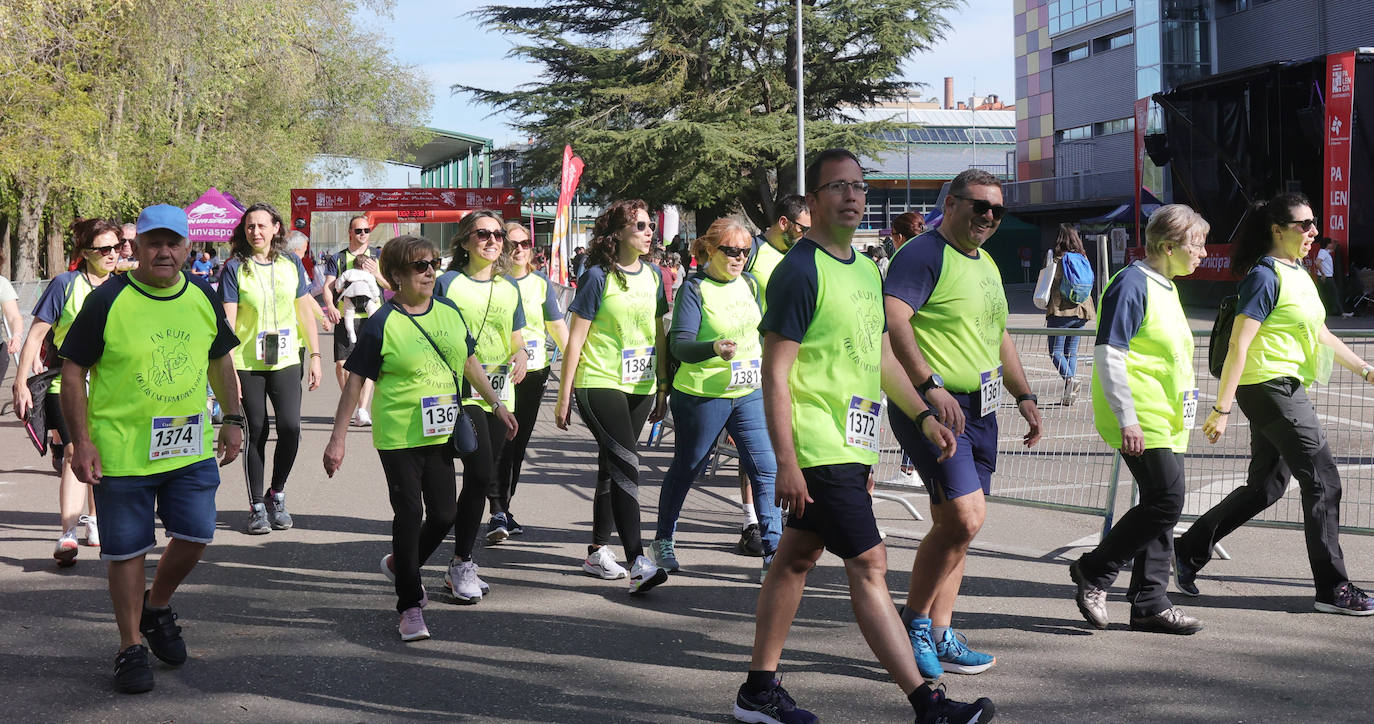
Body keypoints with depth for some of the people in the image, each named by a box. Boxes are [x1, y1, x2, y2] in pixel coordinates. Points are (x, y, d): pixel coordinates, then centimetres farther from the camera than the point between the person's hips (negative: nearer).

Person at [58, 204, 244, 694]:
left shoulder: (203, 298, 4)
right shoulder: (107, 301, -9)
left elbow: (220, 359, 18)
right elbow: (73, 372, -5)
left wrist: (232, 419, 14)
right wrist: (81, 441, -11)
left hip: (191, 447, 4)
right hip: (121, 450, -4)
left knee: (195, 536, 5)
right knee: (127, 550, 4)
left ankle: (157, 607, 33)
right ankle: (131, 646, 18)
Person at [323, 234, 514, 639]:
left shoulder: (450, 313, 5)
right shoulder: (382, 325, -11)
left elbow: (469, 363, 18)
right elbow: (355, 381, -8)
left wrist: (497, 405, 21)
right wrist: (338, 439, -9)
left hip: (439, 434, 6)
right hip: (398, 436, -5)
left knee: (444, 514, 8)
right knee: (409, 514, -5)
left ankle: (399, 565, 37)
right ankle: (410, 607, 5)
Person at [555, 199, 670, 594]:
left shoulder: (652, 275, 10)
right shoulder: (598, 277, -8)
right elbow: (576, 338, -6)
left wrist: (662, 387, 18)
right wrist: (564, 395, -7)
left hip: (640, 386, 6)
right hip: (599, 384, -6)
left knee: (613, 466, 13)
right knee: (626, 463, -17)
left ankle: (597, 552, 24)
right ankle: (637, 563, -22)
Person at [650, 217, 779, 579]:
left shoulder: (749, 284, 8)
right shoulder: (694, 288, -12)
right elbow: (680, 344, -21)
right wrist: (715, 349, -37)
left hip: (748, 394, 5)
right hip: (702, 396, -5)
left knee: (766, 468, -4)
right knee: (686, 469, 10)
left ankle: (773, 549, 0)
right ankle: (663, 541, 28)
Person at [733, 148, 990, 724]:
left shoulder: (868, 271, 14)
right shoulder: (800, 271, -13)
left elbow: (881, 357, 24)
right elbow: (775, 373, -16)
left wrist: (924, 416, 17)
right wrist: (786, 462, -20)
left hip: (850, 445, 9)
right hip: (819, 450, -9)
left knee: (795, 560, 14)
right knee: (869, 565, -9)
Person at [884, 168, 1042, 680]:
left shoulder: (986, 264, 19)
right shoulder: (923, 254, -10)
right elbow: (891, 319, -24)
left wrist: (1023, 395, 23)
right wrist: (931, 385, -29)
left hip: (979, 411, 9)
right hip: (932, 408, -9)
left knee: (954, 526, 10)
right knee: (963, 518, -16)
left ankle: (939, 638, 17)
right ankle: (913, 622, 1)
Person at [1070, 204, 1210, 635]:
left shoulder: (1166, 288, 17)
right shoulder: (1132, 284, -13)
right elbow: (1108, 354, -18)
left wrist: (1181, 410, 25)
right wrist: (1127, 418, -21)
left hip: (1165, 421, 10)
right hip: (1141, 421, -10)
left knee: (1160, 508, 9)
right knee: (1166, 502, -12)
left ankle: (1150, 603, 15)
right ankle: (1094, 571, 2)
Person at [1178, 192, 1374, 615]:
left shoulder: (1298, 274, 15)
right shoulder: (1266, 276, -14)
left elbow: (1322, 336, 24)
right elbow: (1238, 345, -19)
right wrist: (1222, 409, -22)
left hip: (1285, 390, 10)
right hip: (1270, 387, -10)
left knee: (1265, 487, 13)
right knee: (1323, 480, -5)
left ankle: (1189, 550, 22)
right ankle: (1332, 588, 3)